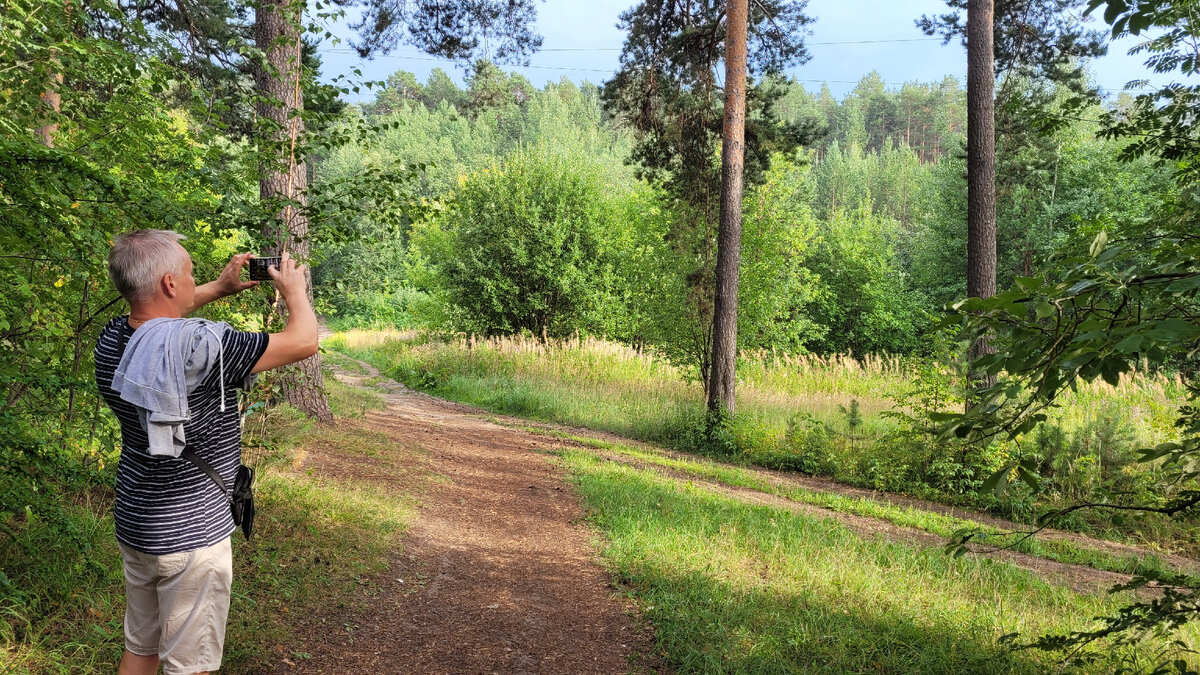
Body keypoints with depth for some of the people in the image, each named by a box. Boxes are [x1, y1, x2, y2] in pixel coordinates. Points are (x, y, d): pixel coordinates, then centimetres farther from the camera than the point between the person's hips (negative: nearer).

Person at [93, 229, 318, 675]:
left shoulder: (111, 341, -4)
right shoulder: (202, 345, -27)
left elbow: (156, 317, 21)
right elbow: (303, 341, -20)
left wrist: (220, 288, 15)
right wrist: (294, 290, -2)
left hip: (133, 528, 8)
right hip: (190, 537, -8)